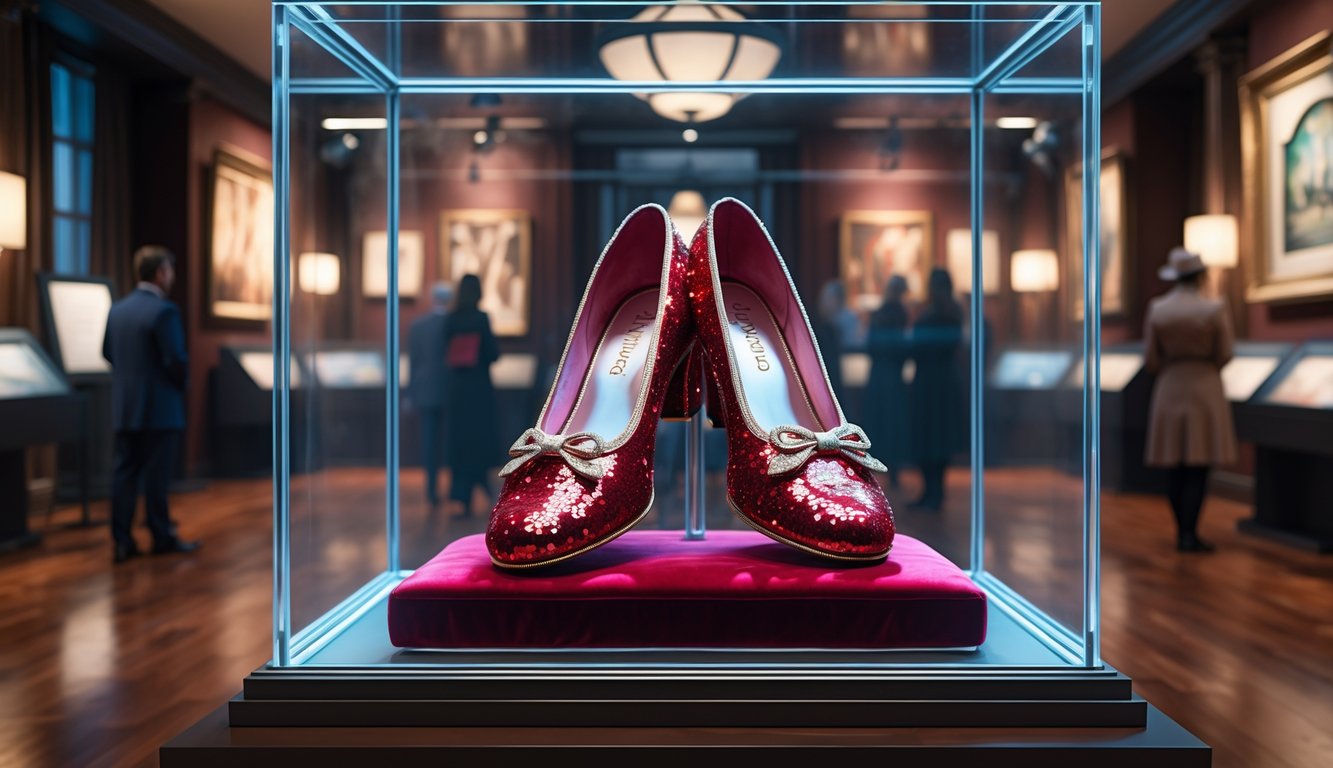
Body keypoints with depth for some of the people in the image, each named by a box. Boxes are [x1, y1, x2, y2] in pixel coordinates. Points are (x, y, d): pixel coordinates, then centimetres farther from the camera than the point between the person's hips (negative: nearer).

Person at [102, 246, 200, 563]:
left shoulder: (118, 309, 8)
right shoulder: (164, 310, -15)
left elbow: (108, 351, 15)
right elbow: (176, 359, -19)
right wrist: (180, 385, 0)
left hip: (123, 406, 7)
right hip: (158, 407, -7)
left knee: (124, 472, 8)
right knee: (156, 475, 1)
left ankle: (122, 541, 9)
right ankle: (162, 537, 11)